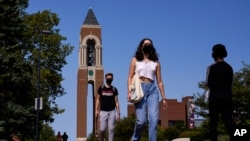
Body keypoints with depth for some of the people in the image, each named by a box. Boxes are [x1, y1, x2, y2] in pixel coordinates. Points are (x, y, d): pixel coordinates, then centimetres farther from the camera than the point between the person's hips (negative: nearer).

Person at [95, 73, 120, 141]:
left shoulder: (114, 89, 7)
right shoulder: (101, 88, 6)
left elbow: (116, 102, 7)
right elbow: (98, 100, 9)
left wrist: (118, 113, 1)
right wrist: (97, 110, -1)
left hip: (112, 111, 1)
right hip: (103, 111, -1)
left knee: (111, 129, -3)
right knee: (102, 129, -4)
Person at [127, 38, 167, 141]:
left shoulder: (156, 62, 17)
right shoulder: (135, 60, 14)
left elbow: (159, 81, 15)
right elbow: (130, 77, 8)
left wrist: (163, 97, 10)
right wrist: (129, 92, -7)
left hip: (152, 89, 2)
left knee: (154, 119, -15)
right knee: (141, 120, -11)